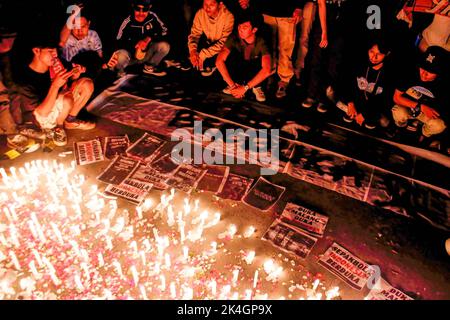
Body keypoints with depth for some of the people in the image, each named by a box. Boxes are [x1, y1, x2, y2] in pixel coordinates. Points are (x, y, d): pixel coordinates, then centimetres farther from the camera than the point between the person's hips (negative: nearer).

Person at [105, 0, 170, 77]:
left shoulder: (152, 17, -10)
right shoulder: (128, 22, -17)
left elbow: (164, 32, -7)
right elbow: (119, 42, -15)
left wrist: (150, 38, -21)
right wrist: (134, 45, -31)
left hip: (147, 53, 3)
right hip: (131, 55, -3)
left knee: (165, 46, -21)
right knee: (120, 57, -37)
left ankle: (149, 67, 6)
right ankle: (120, 71, 3)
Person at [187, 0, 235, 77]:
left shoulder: (228, 17, -32)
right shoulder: (200, 13, -21)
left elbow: (224, 42, -32)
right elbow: (194, 34, -12)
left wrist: (203, 54, -40)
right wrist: (192, 51, -34)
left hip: (222, 45, -3)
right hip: (208, 41, 3)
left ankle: (211, 65, 7)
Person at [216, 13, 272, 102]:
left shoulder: (261, 43, -28)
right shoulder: (234, 39, -23)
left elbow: (267, 70, -40)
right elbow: (219, 61, -31)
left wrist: (245, 88, -42)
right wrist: (232, 85, -36)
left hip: (253, 73, -1)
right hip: (238, 70, 2)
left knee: (262, 59, -33)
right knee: (231, 54, -28)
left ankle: (257, 87, -8)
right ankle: (237, 83, -6)